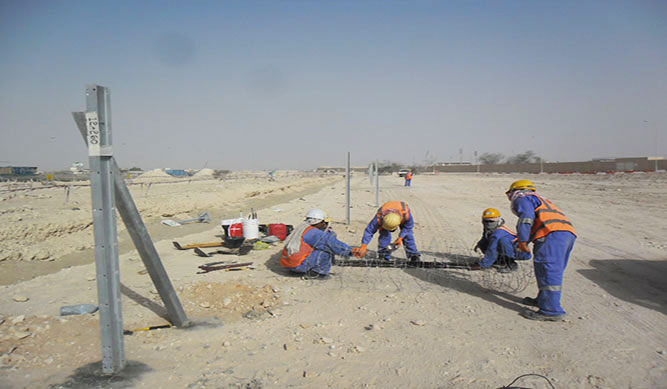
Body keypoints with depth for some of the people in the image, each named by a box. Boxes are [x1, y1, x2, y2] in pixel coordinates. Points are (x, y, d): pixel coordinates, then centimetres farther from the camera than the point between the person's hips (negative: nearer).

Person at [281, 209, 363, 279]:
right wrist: (350, 251, -18)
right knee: (327, 249, -12)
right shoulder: (313, 232, -14)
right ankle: (313, 273, -4)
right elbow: (332, 243, -19)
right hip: (298, 265, -9)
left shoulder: (303, 227, 14)